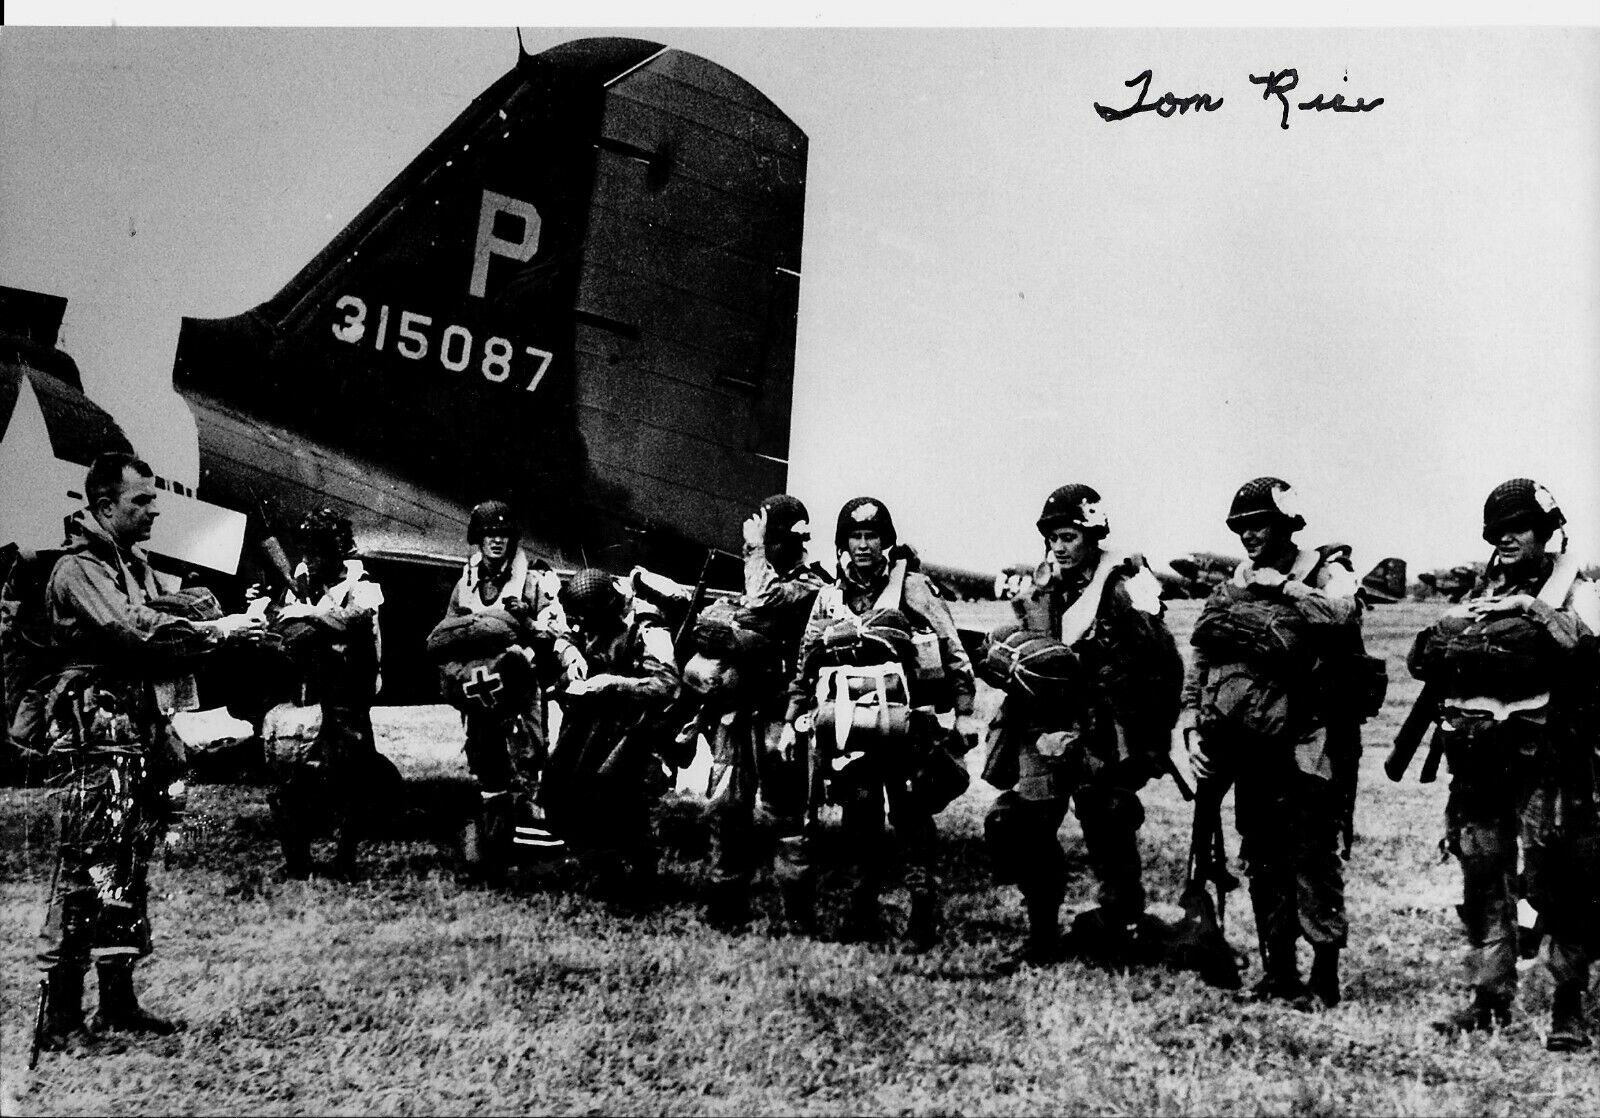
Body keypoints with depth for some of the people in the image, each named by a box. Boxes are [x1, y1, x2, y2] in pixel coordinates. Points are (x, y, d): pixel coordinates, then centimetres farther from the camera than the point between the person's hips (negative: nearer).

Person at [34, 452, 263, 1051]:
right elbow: (131, 632, -24)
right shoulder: (77, 569, -8)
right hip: (95, 737, -9)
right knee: (87, 869, -9)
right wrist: (214, 630, -18)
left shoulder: (136, 564, 19)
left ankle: (117, 1001, 19)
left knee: (129, 869, 11)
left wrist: (226, 626, 0)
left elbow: (158, 648, 17)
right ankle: (59, 1017, -3)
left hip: (140, 732, 9)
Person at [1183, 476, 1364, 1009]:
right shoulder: (1231, 590, 14)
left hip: (1305, 744, -6)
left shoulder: (1326, 571, -2)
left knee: (1312, 859, -4)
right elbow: (1199, 662, 15)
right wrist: (1192, 728, 6)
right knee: (1261, 862, 11)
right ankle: (1277, 972, 21)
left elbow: (1343, 613, -26)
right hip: (1246, 746, 6)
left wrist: (1284, 587, -15)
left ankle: (1325, 976, 4)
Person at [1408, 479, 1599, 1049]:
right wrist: (1434, 647, -3)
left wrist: (1531, 607, -22)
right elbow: (1425, 660, 17)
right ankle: (1490, 997, 19)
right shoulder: (1482, 591, 17)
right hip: (1477, 761, 5)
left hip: (1545, 762, -5)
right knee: (1482, 882, 9)